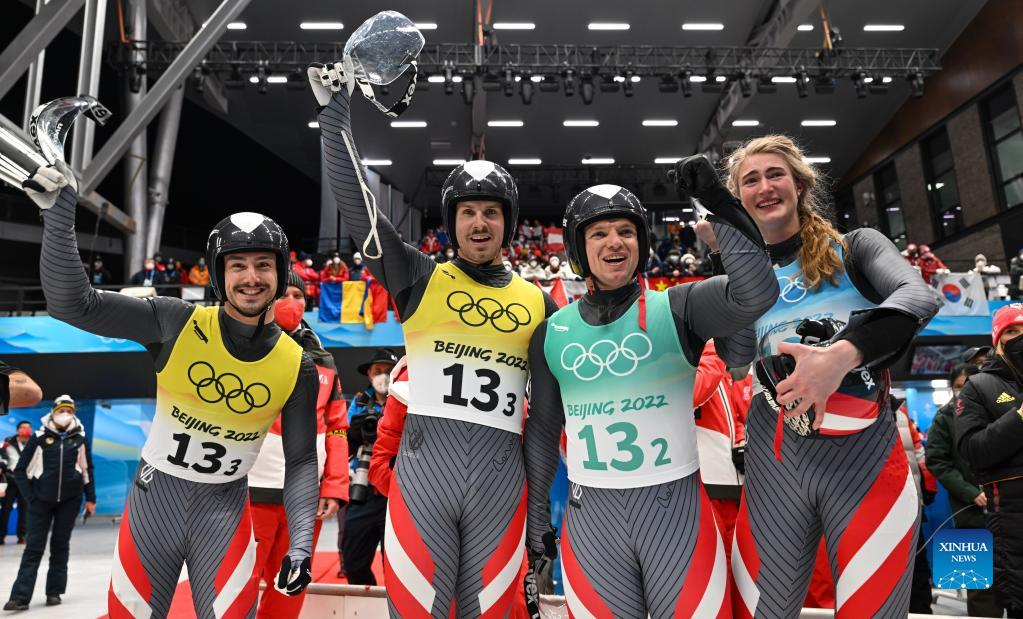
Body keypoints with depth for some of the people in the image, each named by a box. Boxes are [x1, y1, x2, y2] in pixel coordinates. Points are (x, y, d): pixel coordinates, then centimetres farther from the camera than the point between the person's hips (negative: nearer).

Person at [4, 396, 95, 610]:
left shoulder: (80, 439, 3)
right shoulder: (39, 438, -3)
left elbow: (87, 470, 9)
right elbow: (21, 469, 1)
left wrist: (90, 498, 8)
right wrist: (30, 497, -6)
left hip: (69, 500, 1)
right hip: (41, 500, -1)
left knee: (61, 546, 7)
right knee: (34, 547, -2)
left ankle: (54, 592, 15)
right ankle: (20, 596, 0)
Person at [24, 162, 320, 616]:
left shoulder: (297, 366, -9)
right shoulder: (177, 324, -13)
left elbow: (301, 460, -3)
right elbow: (73, 305, -17)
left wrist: (301, 541, -12)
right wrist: (59, 215, -28)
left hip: (224, 511, 1)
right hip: (154, 498, 0)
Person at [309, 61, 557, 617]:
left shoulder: (536, 302, 11)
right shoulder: (420, 278, 5)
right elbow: (356, 206, -3)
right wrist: (335, 116, -5)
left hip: (502, 477, 2)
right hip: (422, 467, -2)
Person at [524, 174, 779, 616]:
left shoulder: (674, 310, -3)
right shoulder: (551, 333, 4)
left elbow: (755, 293, -22)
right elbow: (543, 430, 11)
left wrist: (721, 207, -21)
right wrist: (537, 520, 13)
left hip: (677, 510, -1)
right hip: (590, 518, 2)